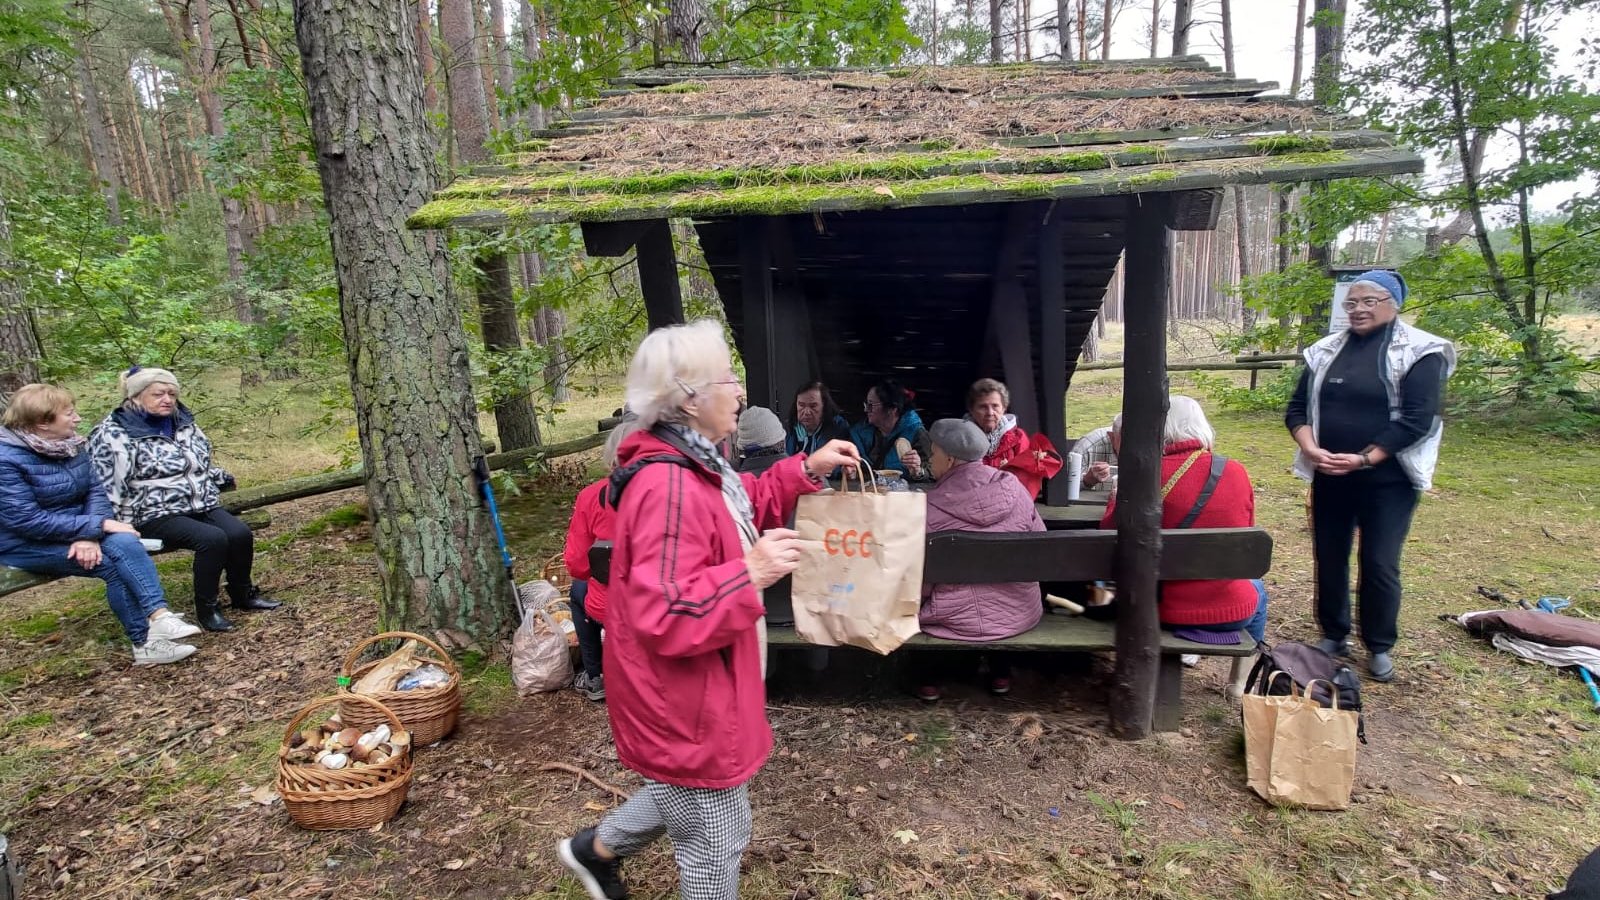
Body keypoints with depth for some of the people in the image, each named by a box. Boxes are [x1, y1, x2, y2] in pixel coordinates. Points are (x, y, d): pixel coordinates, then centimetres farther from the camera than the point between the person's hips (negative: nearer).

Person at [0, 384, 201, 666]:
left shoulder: (70, 445, 3)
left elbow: (95, 491, -1)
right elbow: (27, 520, -24)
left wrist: (89, 535, -19)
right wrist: (98, 526, -25)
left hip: (75, 532, 6)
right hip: (25, 544, -6)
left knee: (124, 543, -26)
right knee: (112, 562, -26)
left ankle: (159, 617, -35)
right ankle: (145, 641, -21)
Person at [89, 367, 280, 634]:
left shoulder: (182, 422, 12)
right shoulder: (114, 434, -9)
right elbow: (107, 486, -13)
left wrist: (223, 479, 27)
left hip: (201, 505, 7)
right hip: (156, 514, -6)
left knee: (240, 533, -19)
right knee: (212, 539, -30)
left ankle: (242, 594, 2)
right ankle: (205, 609, -14)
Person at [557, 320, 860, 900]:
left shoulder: (693, 466, 3)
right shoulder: (669, 489, -31)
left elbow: (746, 508, 19)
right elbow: (666, 615, -34)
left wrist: (807, 471, 7)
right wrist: (750, 574, -35)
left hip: (694, 688, 10)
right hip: (682, 698, -10)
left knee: (684, 795, 33)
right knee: (716, 847, 12)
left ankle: (596, 849, 54)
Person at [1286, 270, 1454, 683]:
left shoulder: (1419, 352, -7)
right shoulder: (1326, 350, 6)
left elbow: (1417, 420, -14)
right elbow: (1297, 407, 6)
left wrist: (1364, 459, -20)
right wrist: (1310, 448, -11)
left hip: (1387, 480, -4)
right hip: (1329, 477, 4)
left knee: (1379, 564, 2)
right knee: (1329, 558, 11)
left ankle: (1380, 647, 20)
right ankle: (1333, 635, 28)